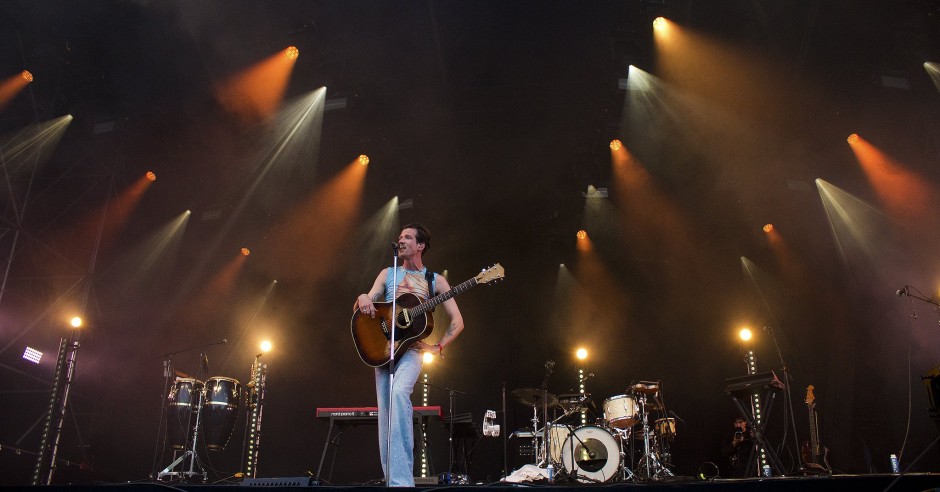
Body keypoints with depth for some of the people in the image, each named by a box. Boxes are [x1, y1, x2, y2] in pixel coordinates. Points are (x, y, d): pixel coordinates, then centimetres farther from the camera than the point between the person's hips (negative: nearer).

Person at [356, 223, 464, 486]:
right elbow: (369, 303, 8)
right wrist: (363, 299, -16)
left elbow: (457, 321, 6)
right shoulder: (387, 274, 16)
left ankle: (401, 481, -31)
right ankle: (392, 478, 13)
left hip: (411, 348, -4)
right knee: (385, 415, 1)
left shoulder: (435, 280, 8)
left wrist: (438, 347, -6)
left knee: (399, 393, -31)